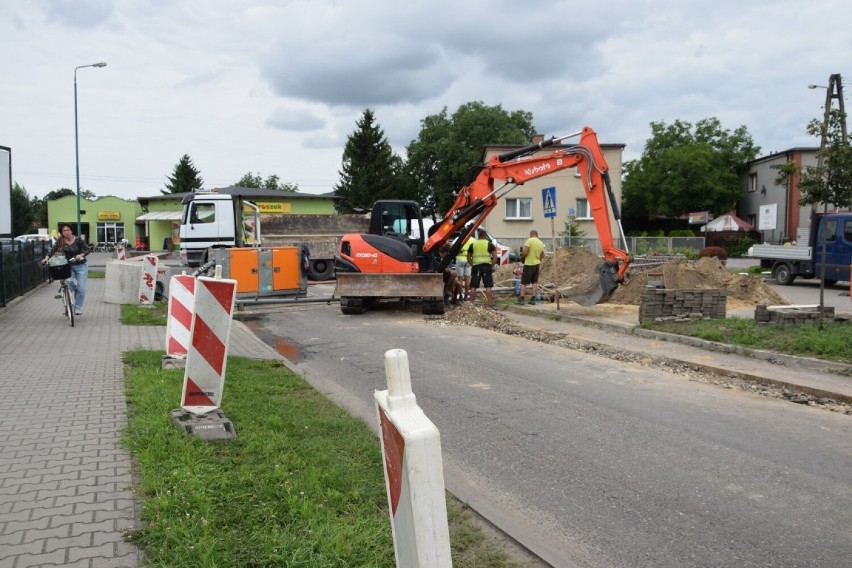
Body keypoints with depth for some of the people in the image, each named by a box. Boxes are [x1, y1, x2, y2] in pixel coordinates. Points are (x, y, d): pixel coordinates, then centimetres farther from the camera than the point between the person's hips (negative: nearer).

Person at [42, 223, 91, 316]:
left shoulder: (78, 239, -9)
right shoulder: (60, 241, -4)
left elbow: (88, 249, -10)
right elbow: (53, 250, -11)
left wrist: (81, 255, -27)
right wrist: (46, 258, -28)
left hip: (81, 266, -1)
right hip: (69, 266, 1)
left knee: (81, 288, -5)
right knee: (69, 282, -25)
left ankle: (78, 308, 7)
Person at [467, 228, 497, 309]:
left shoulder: (473, 244, 11)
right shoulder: (489, 244, 4)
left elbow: (468, 257, 12)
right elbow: (495, 256, -2)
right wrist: (492, 266, 4)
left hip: (476, 266, 2)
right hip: (487, 266, -2)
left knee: (473, 286, 7)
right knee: (488, 286, 0)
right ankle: (489, 304, -2)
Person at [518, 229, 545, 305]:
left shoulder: (529, 240, -13)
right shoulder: (541, 243, 8)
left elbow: (525, 252, -21)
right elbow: (542, 256, 15)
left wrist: (522, 254, 0)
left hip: (529, 264, -6)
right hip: (537, 264, 6)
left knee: (524, 282, 1)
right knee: (535, 282, 10)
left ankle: (521, 299, -1)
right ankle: (533, 299, 7)